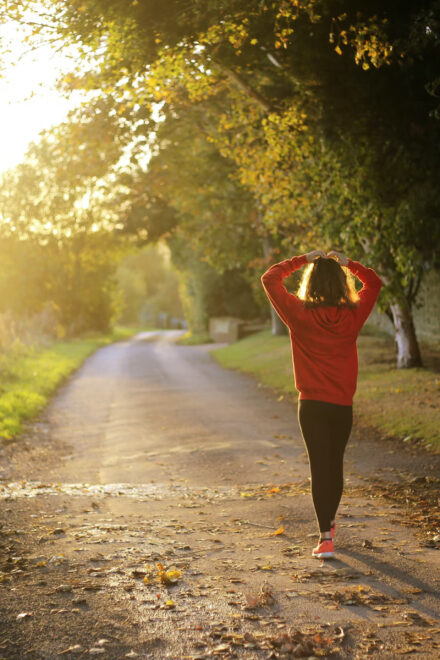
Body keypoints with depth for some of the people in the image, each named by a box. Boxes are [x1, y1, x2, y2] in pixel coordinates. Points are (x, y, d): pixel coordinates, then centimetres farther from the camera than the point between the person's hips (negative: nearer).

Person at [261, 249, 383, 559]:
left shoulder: (300, 314, -11)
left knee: (320, 467, -1)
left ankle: (326, 538, -7)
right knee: (336, 464, 18)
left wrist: (303, 260, 3)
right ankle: (329, 522, 38)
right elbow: (374, 282, 13)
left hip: (312, 405, -2)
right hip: (343, 405, 3)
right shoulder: (353, 315, -5)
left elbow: (270, 278, -1)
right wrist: (347, 262, 9)